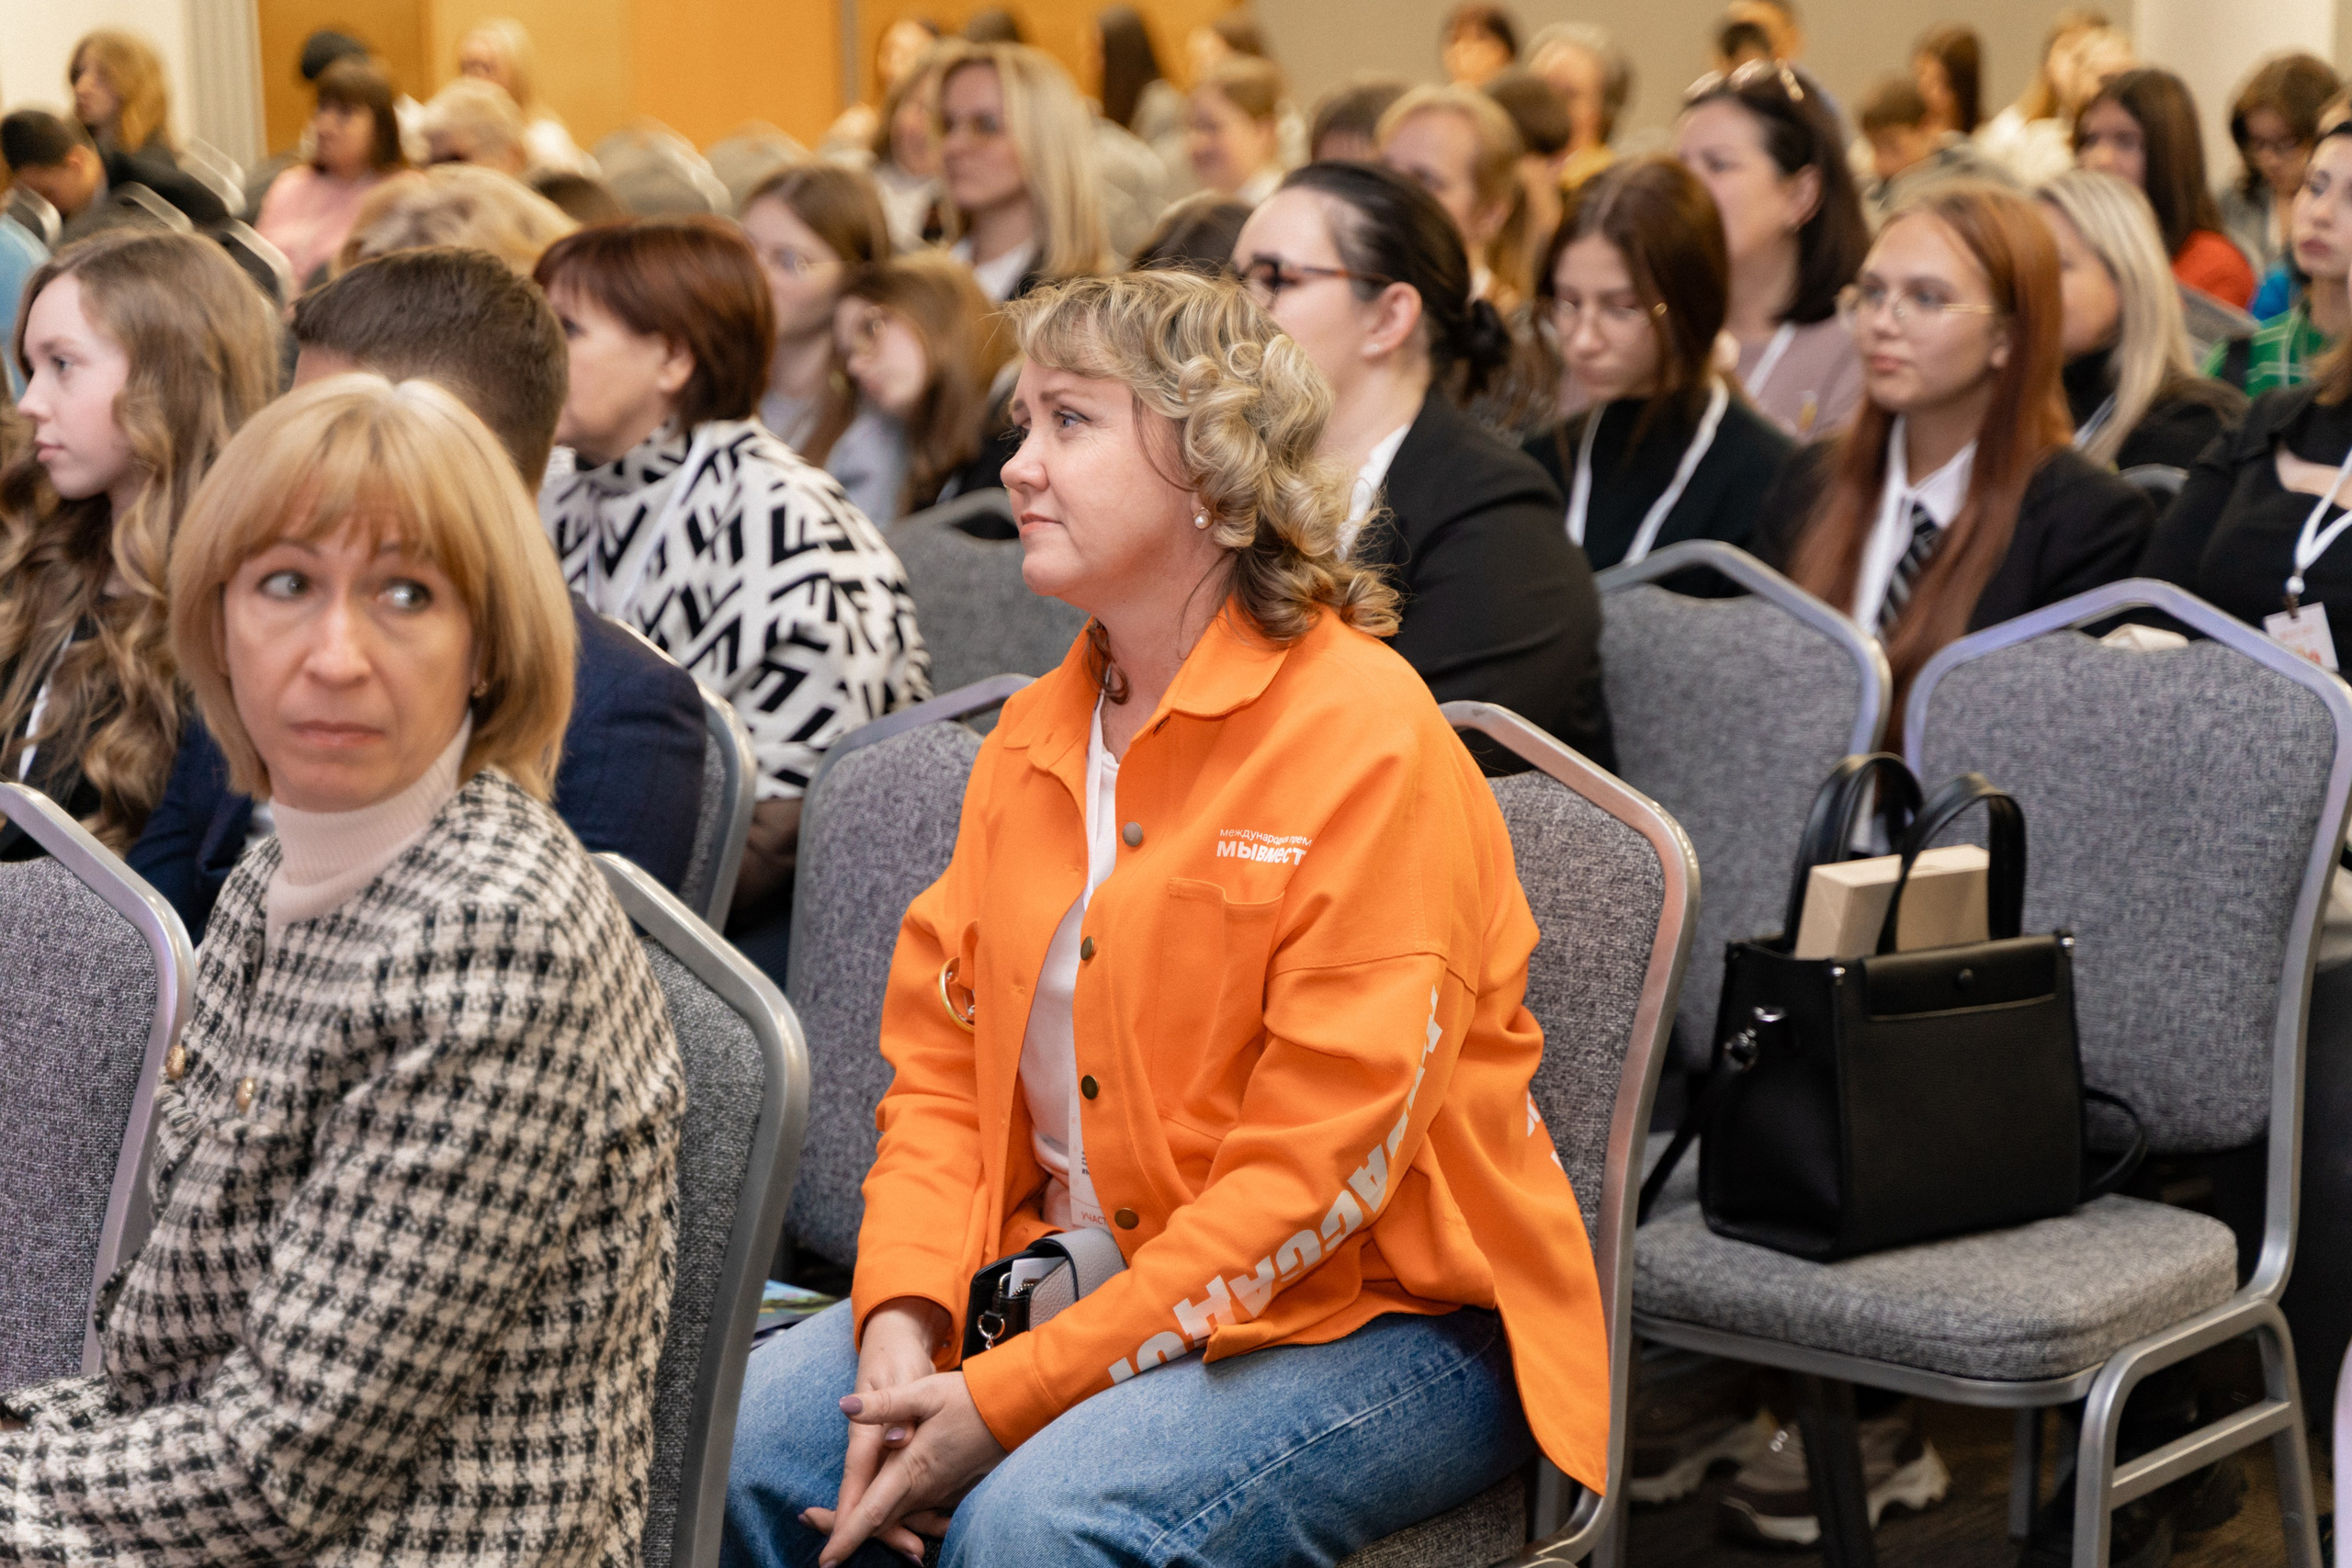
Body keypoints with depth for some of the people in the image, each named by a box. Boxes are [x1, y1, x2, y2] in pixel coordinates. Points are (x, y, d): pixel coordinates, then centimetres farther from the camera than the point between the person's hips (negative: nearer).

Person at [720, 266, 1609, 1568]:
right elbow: (940, 1061, 9)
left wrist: (1009, 1399, -21)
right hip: (1084, 1284, 6)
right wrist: (902, 1324, -11)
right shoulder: (1033, 738, 9)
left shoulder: (1368, 741, -14)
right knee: (727, 1444, -13)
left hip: (1384, 1320, -6)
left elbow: (1317, 1170, -19)